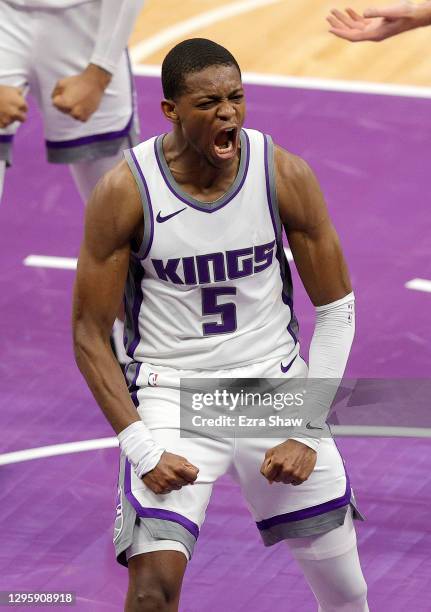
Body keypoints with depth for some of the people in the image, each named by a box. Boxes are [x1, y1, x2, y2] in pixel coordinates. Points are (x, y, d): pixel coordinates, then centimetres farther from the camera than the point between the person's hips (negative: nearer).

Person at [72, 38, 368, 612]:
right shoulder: (126, 192, -15)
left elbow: (336, 307, -1)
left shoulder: (286, 175, -10)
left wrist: (309, 433, -8)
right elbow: (89, 334, -8)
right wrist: (142, 449, -16)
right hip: (170, 391, -2)